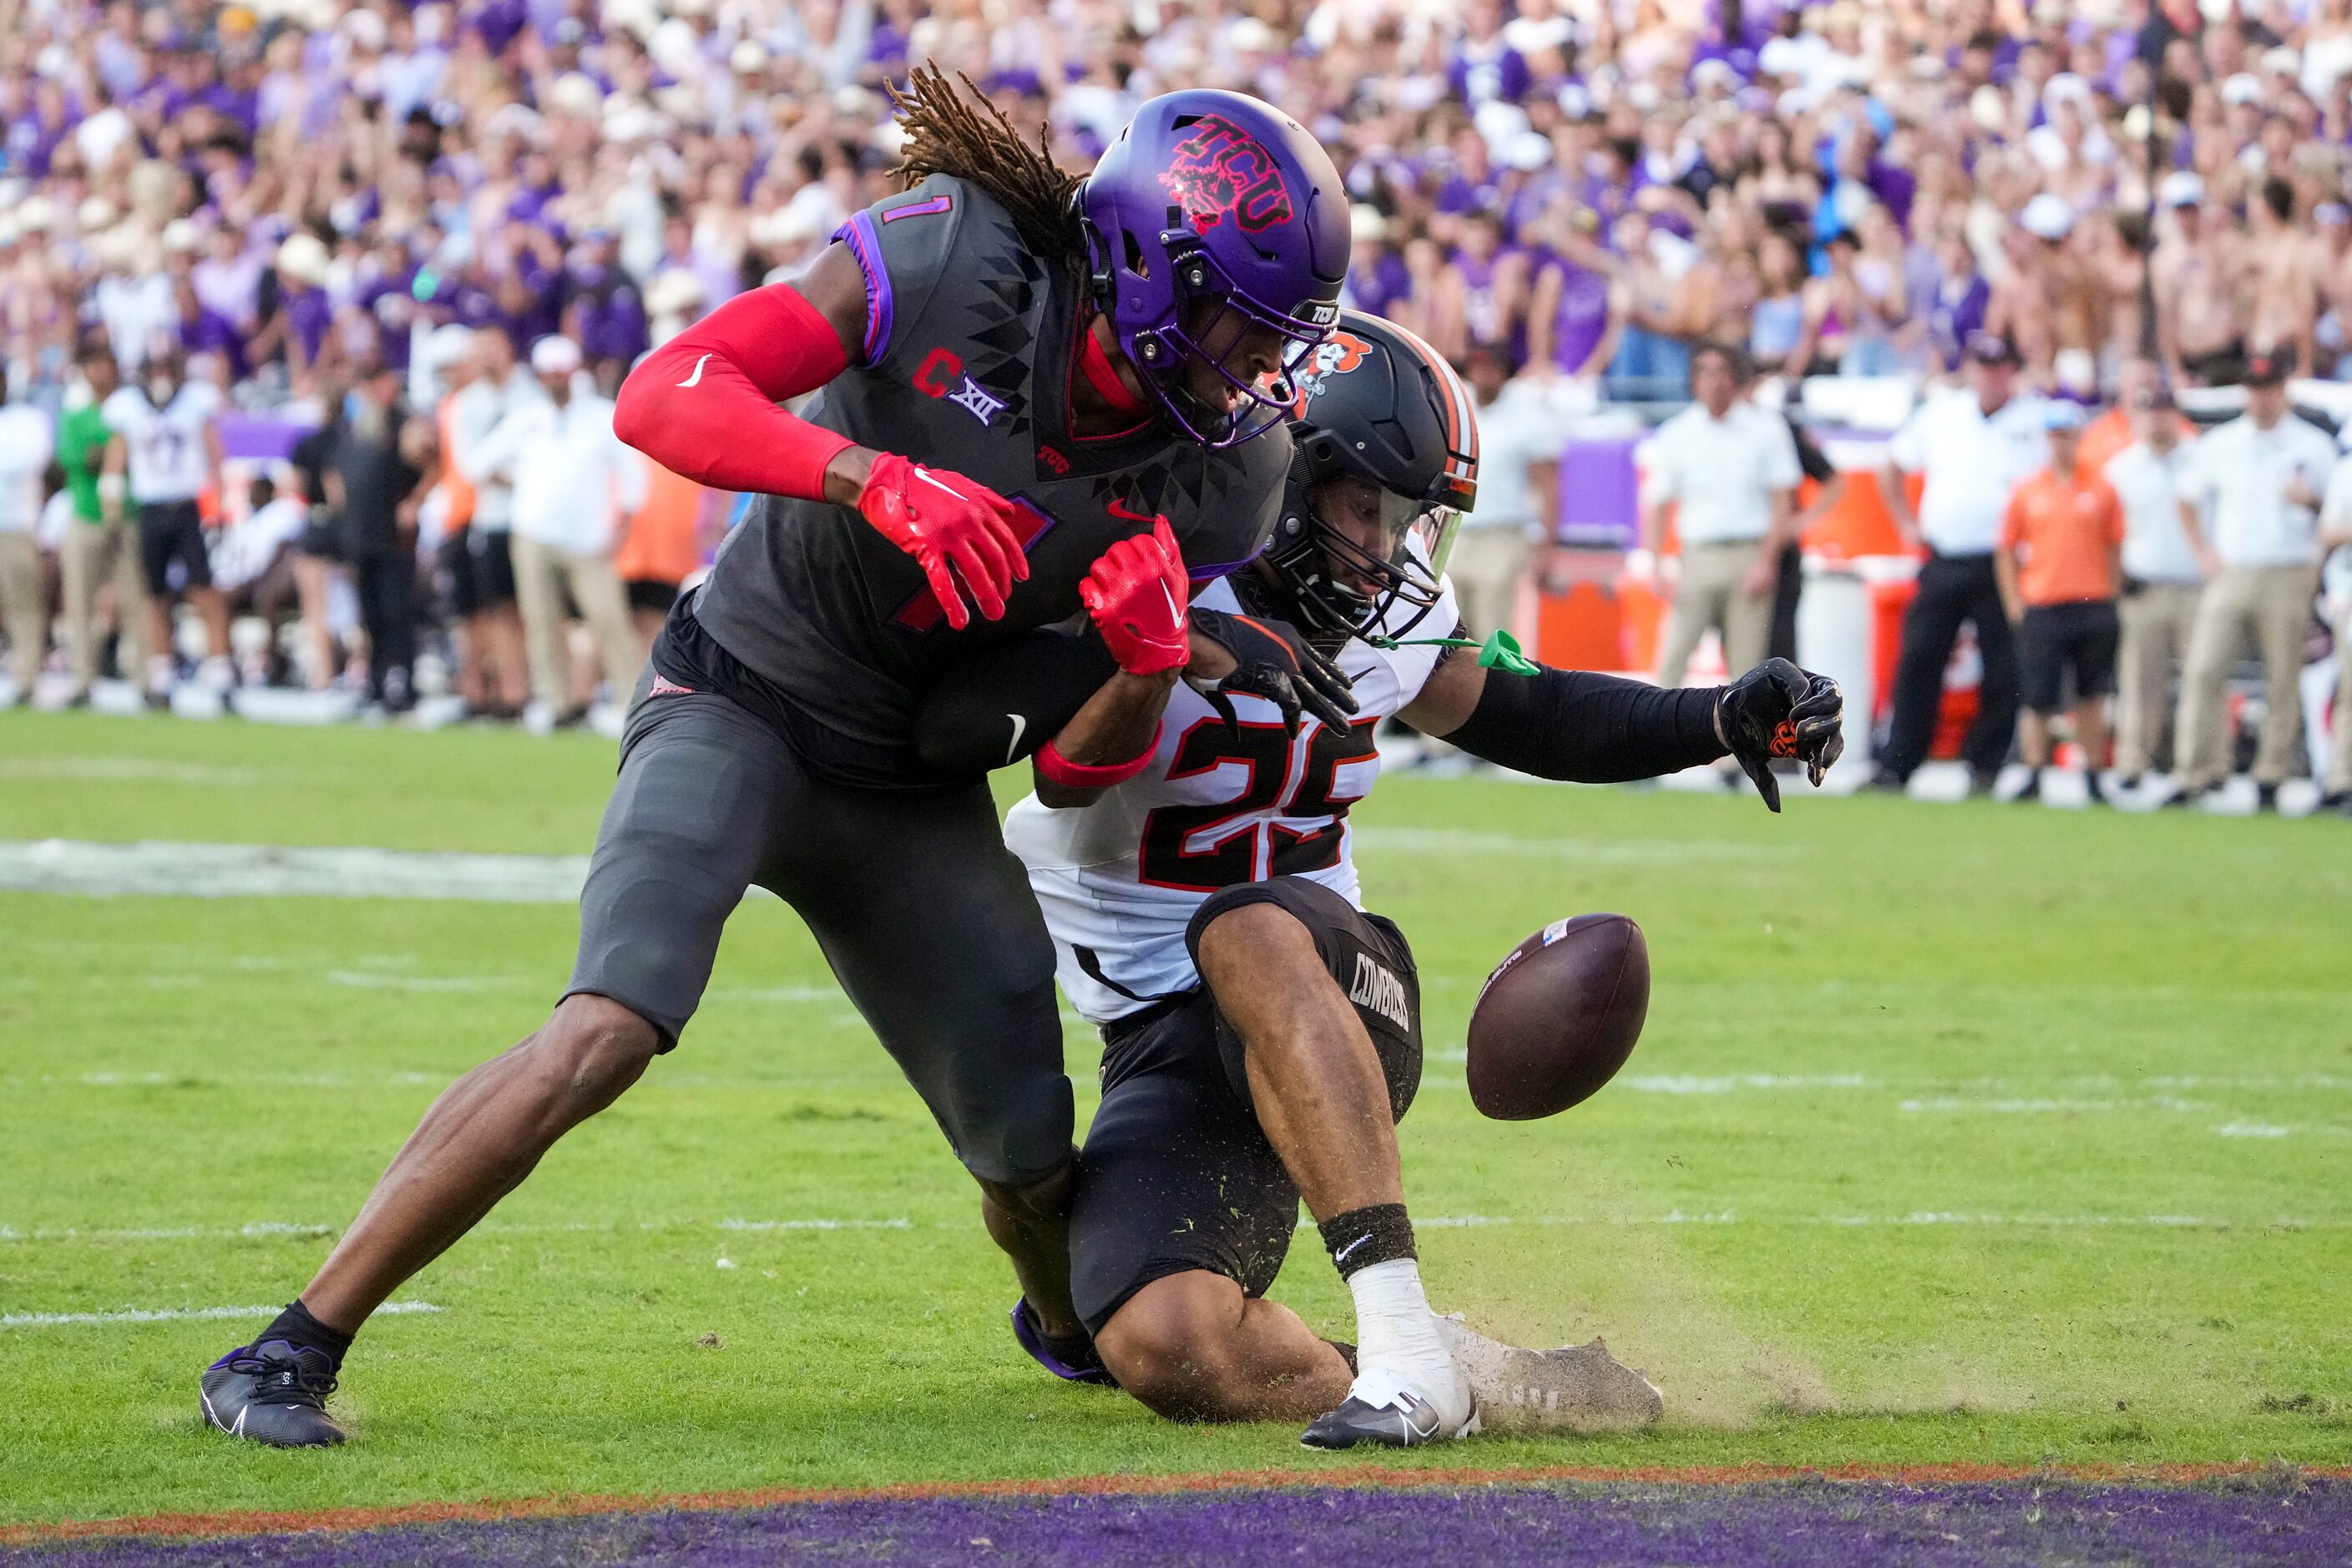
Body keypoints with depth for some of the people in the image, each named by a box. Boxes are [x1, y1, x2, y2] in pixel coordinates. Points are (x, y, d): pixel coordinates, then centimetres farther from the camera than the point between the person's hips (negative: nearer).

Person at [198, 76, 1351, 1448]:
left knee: (1032, 1159, 7)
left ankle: (1077, 1331, 45)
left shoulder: (1225, 473, -9)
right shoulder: (959, 260, -20)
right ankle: (294, 1352, -20)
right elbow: (663, 397, -26)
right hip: (743, 703, -4)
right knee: (607, 1036, -27)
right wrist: (875, 477, -40)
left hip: (913, 789, 5)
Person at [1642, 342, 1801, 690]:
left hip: (1750, 557, -1)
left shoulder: (1766, 429, 4)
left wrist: (1766, 561, -6)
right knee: (1673, 655, -10)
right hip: (1697, 554, 1)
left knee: (1746, 660, -3)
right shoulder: (1675, 435, 7)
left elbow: (1783, 500, 3)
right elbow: (1655, 504, 8)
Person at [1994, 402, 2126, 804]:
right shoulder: (2027, 492, 7)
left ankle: (2093, 779, 11)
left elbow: (2115, 551, 8)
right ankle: (2033, 778, 3)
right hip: (2040, 608, 0)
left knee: (2092, 699, 5)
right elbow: (2006, 553, 10)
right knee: (2038, 700, -3)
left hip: (2092, 606, 0)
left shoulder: (2102, 490, 6)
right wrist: (2015, 605, 2)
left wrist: (2109, 599, 1)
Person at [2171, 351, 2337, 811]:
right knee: (2203, 670, -10)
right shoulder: (2219, 444, 12)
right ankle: (2199, 773, -8)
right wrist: (2203, 552, 8)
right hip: (2230, 577, 2)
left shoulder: (2313, 446, 5)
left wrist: (2310, 499, -14)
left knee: (2282, 682, -1)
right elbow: (2189, 500, 22)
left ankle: (2271, 778, 6)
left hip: (2287, 578, -2)